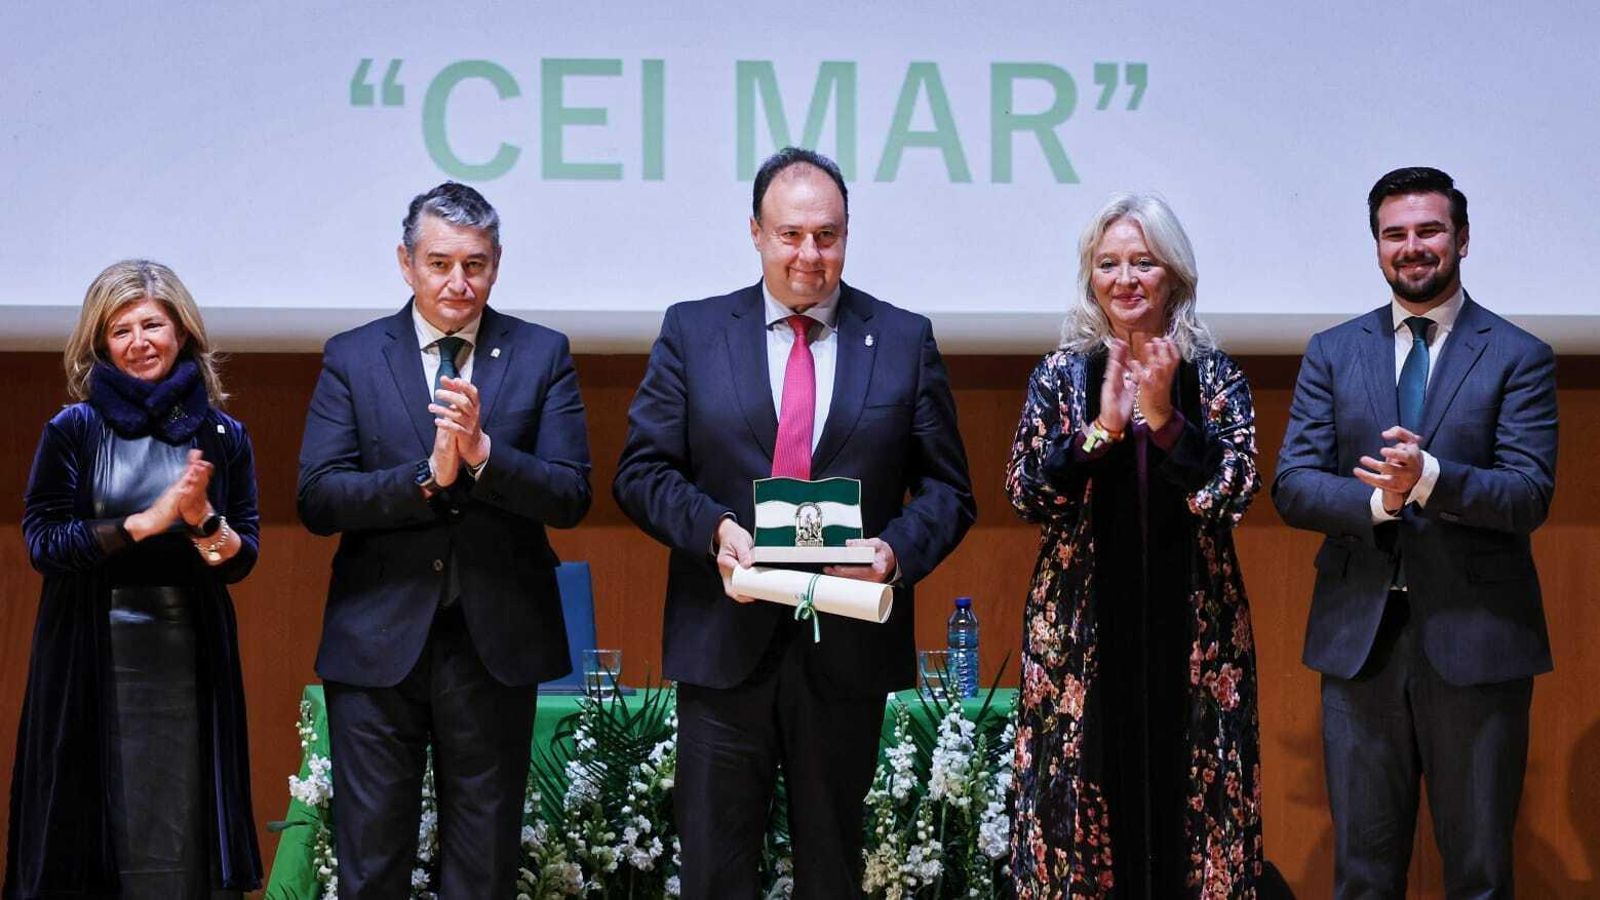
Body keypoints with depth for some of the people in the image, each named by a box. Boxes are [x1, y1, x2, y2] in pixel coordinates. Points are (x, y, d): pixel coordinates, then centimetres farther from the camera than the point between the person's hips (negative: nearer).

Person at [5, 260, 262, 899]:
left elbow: (243, 560, 6)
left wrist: (205, 521, -14)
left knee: (183, 833, 1)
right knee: (92, 828, 2)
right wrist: (147, 521, -14)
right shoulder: (73, 431, 1)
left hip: (186, 654, 2)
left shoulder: (222, 436, 6)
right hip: (92, 655, -1)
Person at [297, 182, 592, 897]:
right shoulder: (352, 357, 3)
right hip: (378, 644, 0)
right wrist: (428, 476, -20)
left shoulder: (542, 356, 3)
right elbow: (318, 499, -7)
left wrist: (483, 452, -21)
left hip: (494, 645, 1)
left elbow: (571, 496, -6)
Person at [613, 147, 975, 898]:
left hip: (849, 644, 1)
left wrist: (896, 548, -15)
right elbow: (642, 470, 1)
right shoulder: (692, 331, 5)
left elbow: (948, 491, 5)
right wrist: (714, 528, -17)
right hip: (726, 639, 0)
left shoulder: (904, 341, 5)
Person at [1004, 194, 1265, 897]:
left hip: (1190, 632, 0)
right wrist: (1102, 427, -15)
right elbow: (1025, 494, -5)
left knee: (1187, 801, 1)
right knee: (1084, 805, 1)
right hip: (1083, 634, 0)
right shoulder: (1061, 376, 5)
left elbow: (1233, 494, -8)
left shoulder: (1217, 378, 4)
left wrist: (1163, 417, -17)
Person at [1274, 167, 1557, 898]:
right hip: (1359, 640, 2)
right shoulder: (1331, 354, 8)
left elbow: (1529, 496, -9)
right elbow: (1292, 486, 0)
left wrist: (1429, 477, -26)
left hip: (1475, 643, -2)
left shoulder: (1517, 357, 0)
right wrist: (1378, 501, -19)